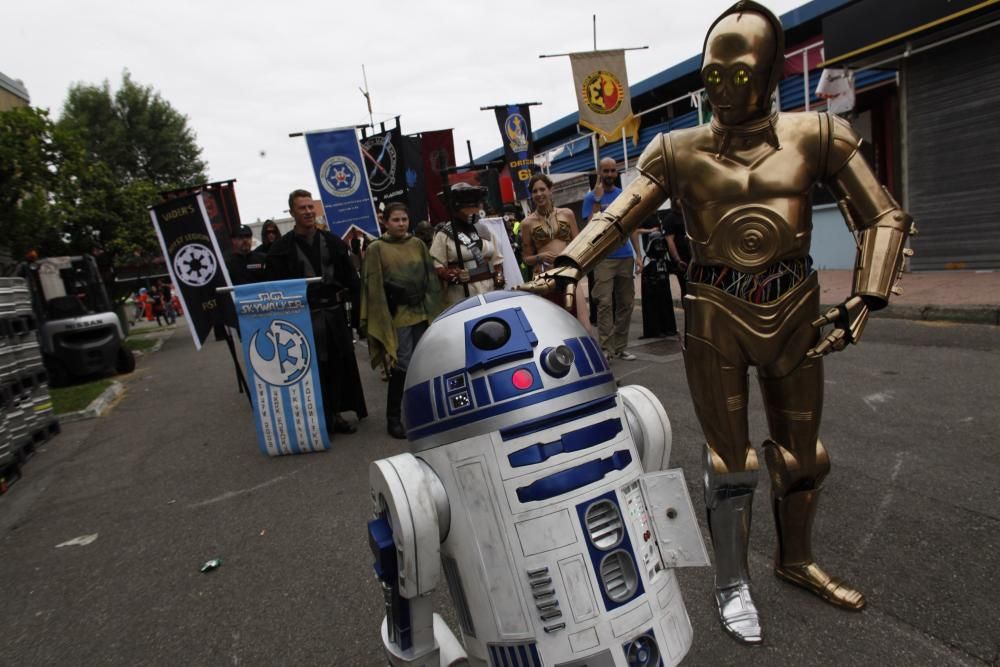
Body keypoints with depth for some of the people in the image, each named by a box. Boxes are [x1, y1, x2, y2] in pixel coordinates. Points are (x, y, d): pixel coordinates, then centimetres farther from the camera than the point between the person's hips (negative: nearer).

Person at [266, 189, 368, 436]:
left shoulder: (332, 242, 10)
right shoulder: (282, 248, -1)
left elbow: (350, 278, 12)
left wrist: (345, 296, 2)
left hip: (335, 314, 4)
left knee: (339, 365, 7)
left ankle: (334, 415, 20)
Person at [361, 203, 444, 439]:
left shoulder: (418, 244, 11)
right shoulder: (376, 249, -1)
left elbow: (431, 278, 12)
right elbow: (374, 287, -3)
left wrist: (435, 310, 7)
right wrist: (382, 320, -9)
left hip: (422, 312, 4)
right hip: (397, 315, -4)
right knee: (403, 366, -7)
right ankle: (393, 417, 6)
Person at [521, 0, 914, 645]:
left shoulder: (817, 134, 2)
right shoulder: (678, 151, -1)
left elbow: (885, 218, 3)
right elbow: (617, 218, -8)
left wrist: (864, 301, -8)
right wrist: (567, 264, -24)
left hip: (795, 309, 3)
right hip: (715, 315, -2)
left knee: (802, 450, 17)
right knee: (731, 457, 5)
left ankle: (797, 558, 44)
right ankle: (733, 585, 27)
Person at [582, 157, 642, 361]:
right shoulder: (591, 197, 2)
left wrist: (638, 254, 4)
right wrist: (597, 200, -16)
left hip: (626, 257, 4)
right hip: (603, 258, -4)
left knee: (625, 304, 6)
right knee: (605, 303, -9)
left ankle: (620, 347, 14)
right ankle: (605, 348, -5)